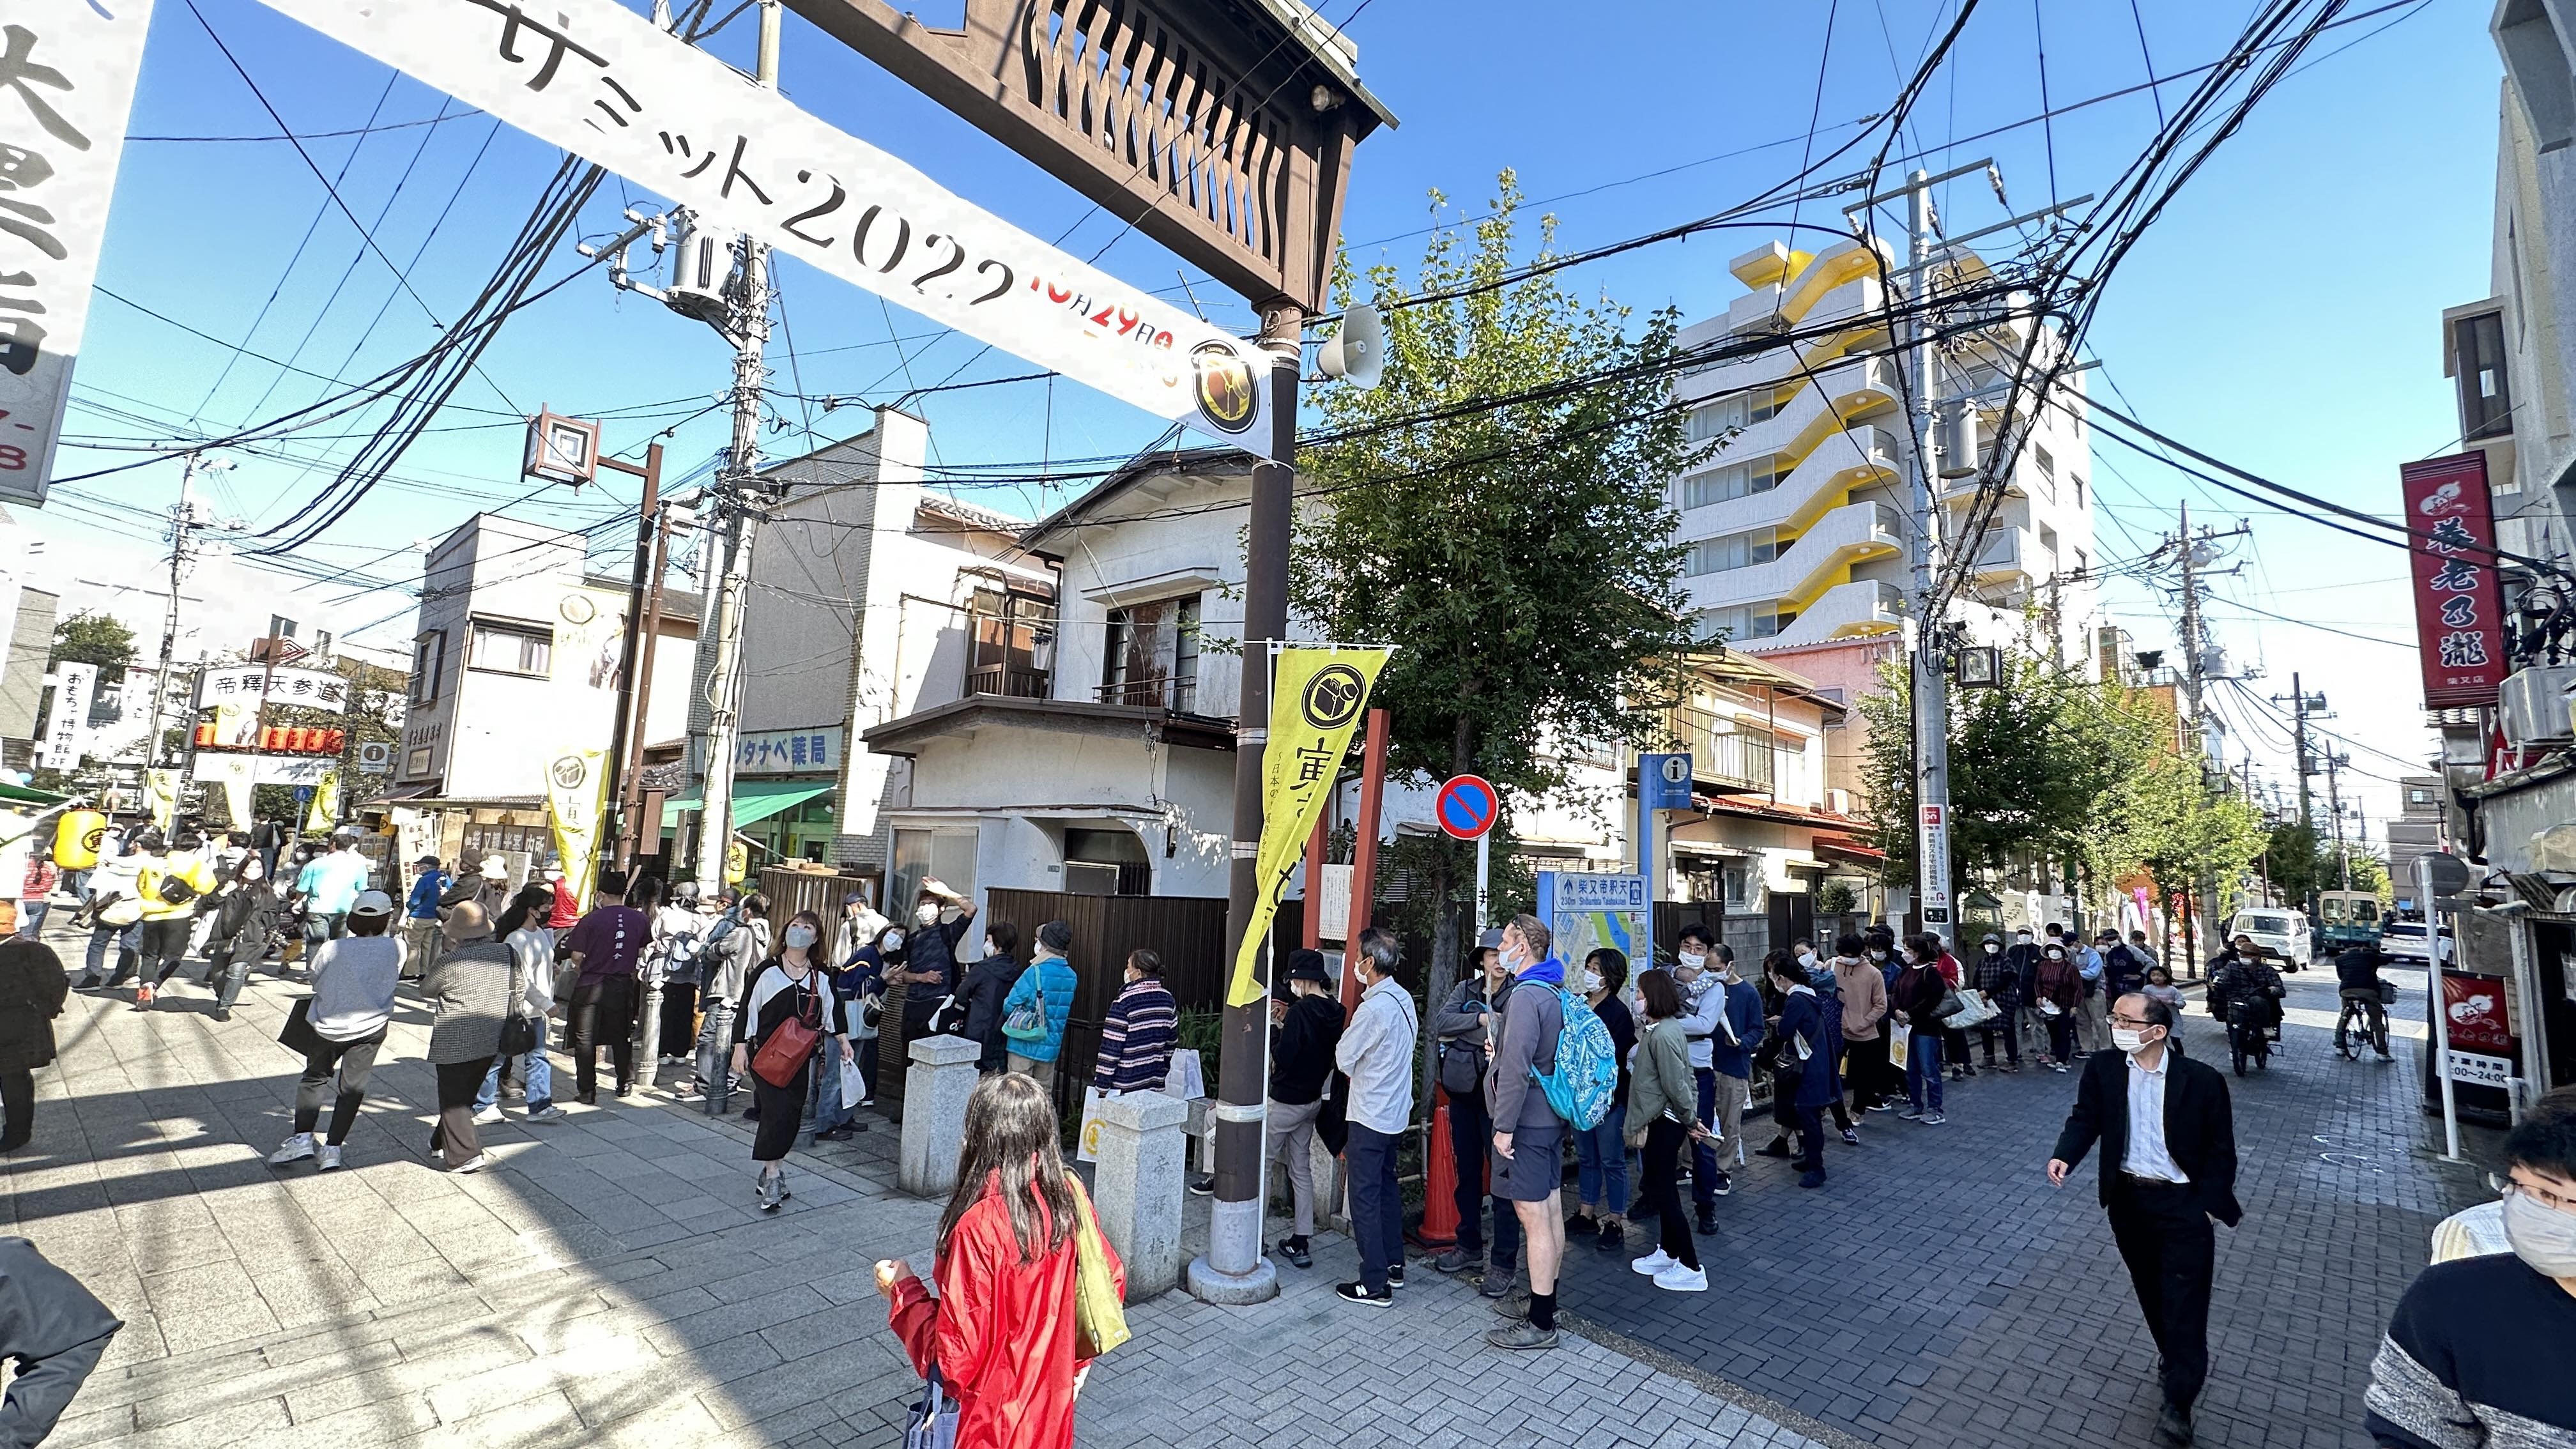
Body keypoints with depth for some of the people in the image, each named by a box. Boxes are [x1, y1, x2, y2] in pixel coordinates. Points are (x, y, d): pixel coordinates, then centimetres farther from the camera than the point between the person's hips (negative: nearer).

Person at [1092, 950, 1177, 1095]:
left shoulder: (1125, 1001, -15)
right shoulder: (1167, 998, 5)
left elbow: (1111, 1046, -14)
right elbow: (1172, 1043, 12)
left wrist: (1101, 1085, -8)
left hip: (1126, 1086, -6)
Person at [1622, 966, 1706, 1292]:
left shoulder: (1664, 1035, -25)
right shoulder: (1656, 1029, 7)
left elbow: (1676, 1085, -23)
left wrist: (1691, 1120, -11)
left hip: (1665, 1122, -10)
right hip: (1658, 1119, 10)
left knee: (1664, 1192, 0)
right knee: (1662, 1188, 19)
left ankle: (1691, 1268, 9)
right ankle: (1668, 1252, 33)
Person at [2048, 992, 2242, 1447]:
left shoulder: (2202, 1080, -14)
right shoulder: (2102, 1067, -7)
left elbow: (2220, 1148, -5)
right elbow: (2085, 1118, -2)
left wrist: (2207, 1205, -9)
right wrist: (2065, 1155, -19)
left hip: (2182, 1203, -3)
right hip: (2127, 1198, 3)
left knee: (2184, 1299, -1)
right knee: (2151, 1292, 18)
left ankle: (2178, 1402, 6)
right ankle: (2175, 1361, 41)